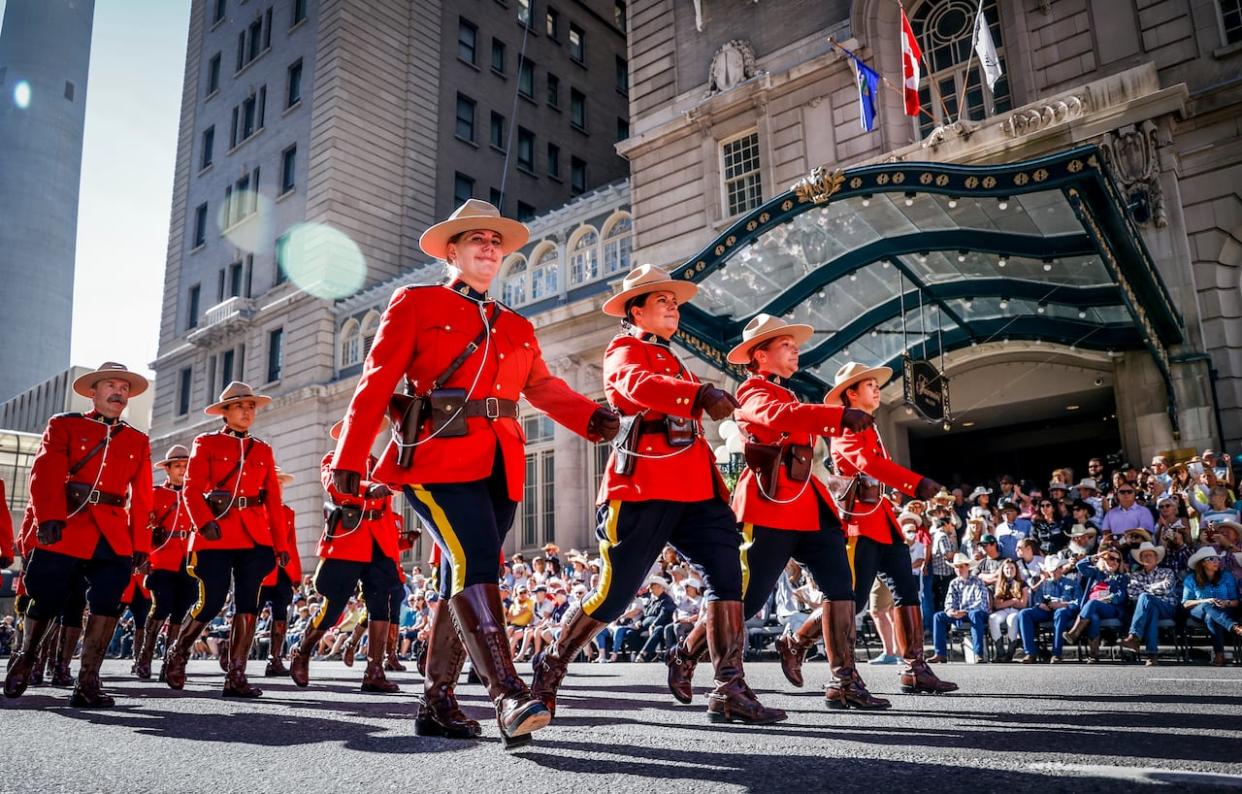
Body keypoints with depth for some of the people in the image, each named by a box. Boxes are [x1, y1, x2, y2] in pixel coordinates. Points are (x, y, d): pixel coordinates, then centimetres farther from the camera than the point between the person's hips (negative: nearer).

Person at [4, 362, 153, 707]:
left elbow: (141, 497, 11)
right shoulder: (63, 425, 9)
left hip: (115, 539, 2)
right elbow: (46, 474, -6)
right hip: (65, 529, -2)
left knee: (107, 605, -8)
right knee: (47, 601, 6)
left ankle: (87, 683, -2)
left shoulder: (138, 441, 16)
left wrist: (141, 545, 4)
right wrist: (50, 518, -22)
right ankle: (24, 660, 33)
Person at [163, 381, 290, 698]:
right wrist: (205, 522, -21)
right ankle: (178, 655, 24)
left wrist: (281, 544, 7)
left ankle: (236, 676, 2)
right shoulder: (206, 443, 7)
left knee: (248, 604, -2)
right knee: (212, 603, -4)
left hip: (255, 537, 3)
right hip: (216, 535, -3)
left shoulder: (263, 450, 16)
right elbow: (191, 488, -4)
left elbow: (274, 500, 12)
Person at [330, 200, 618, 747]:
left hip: (499, 466, 6)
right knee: (475, 565, -21)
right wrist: (350, 457, -6)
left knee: (465, 578, 7)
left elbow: (545, 387, 14)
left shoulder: (517, 328, 22)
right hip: (439, 457, -5)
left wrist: (591, 417, -6)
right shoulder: (416, 303, 9)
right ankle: (509, 698, -25)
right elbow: (377, 382, 2)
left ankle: (437, 702, 17)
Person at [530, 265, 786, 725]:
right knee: (615, 594, -3)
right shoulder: (624, 351, 1)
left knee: (727, 575, -8)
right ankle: (549, 669, 16)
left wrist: (717, 487, 22)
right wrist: (700, 393, -42)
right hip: (642, 488, -7)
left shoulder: (673, 363, 27)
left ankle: (729, 691, -5)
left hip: (694, 490, 7)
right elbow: (639, 384, -24)